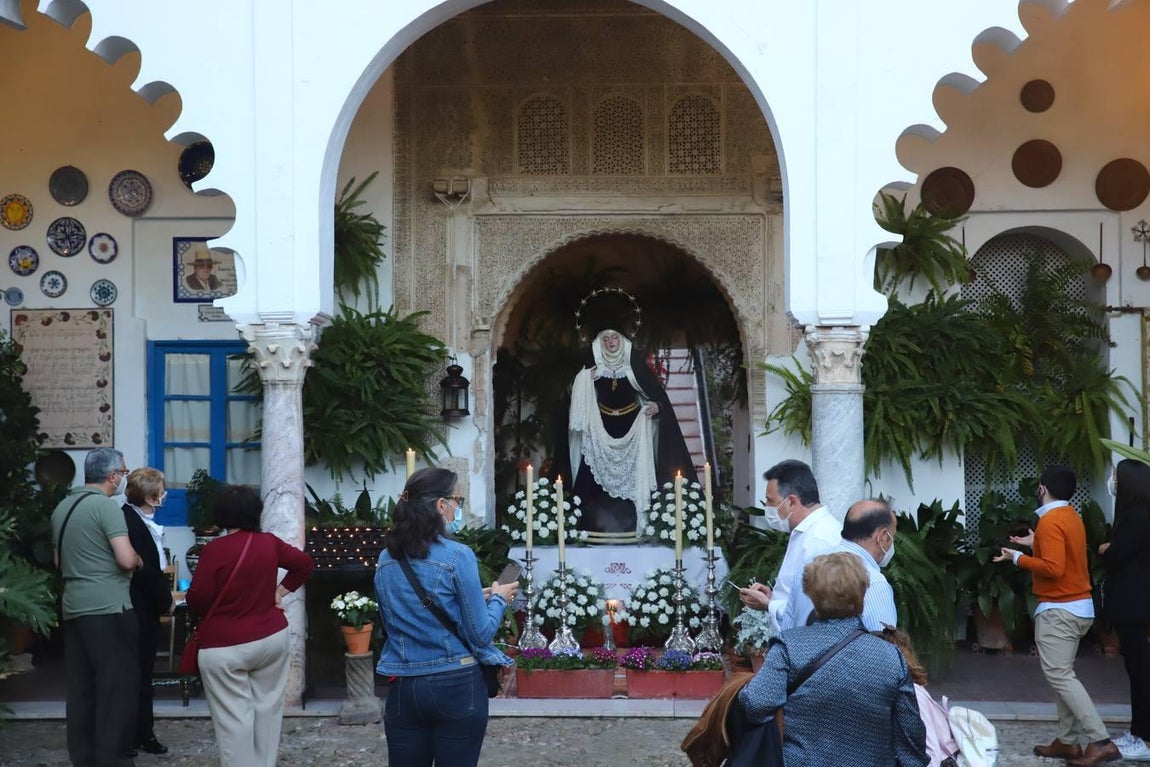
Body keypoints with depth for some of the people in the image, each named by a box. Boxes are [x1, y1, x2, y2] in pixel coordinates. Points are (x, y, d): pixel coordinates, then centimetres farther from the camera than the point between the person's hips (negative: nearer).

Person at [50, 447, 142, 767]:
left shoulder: (63, 507, 14)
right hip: (108, 608, -8)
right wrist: (138, 560, 1)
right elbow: (127, 560, -19)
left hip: (73, 607, 8)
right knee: (117, 685, -3)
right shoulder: (106, 505, -12)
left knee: (81, 686, 10)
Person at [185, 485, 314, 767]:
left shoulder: (215, 549, -15)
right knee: (268, 707, 15)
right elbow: (305, 564, 14)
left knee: (234, 718, -1)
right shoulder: (269, 543, 0)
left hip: (226, 647, -5)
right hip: (272, 637, 5)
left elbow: (197, 600, -14)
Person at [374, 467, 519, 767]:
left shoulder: (386, 560, 6)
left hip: (403, 689, 5)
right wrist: (498, 599, 9)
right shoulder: (457, 556, -12)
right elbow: (480, 635, -11)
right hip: (456, 686, -5)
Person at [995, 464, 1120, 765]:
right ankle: (1068, 741, 12)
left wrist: (1018, 557, -15)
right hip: (1078, 606, 10)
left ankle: (1101, 741, -17)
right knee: (1061, 674, 13)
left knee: (1058, 675, -11)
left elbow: (1053, 569, -25)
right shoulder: (1071, 517, 12)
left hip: (1059, 610, -10)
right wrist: (1036, 544, 23)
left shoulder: (1050, 521, -18)